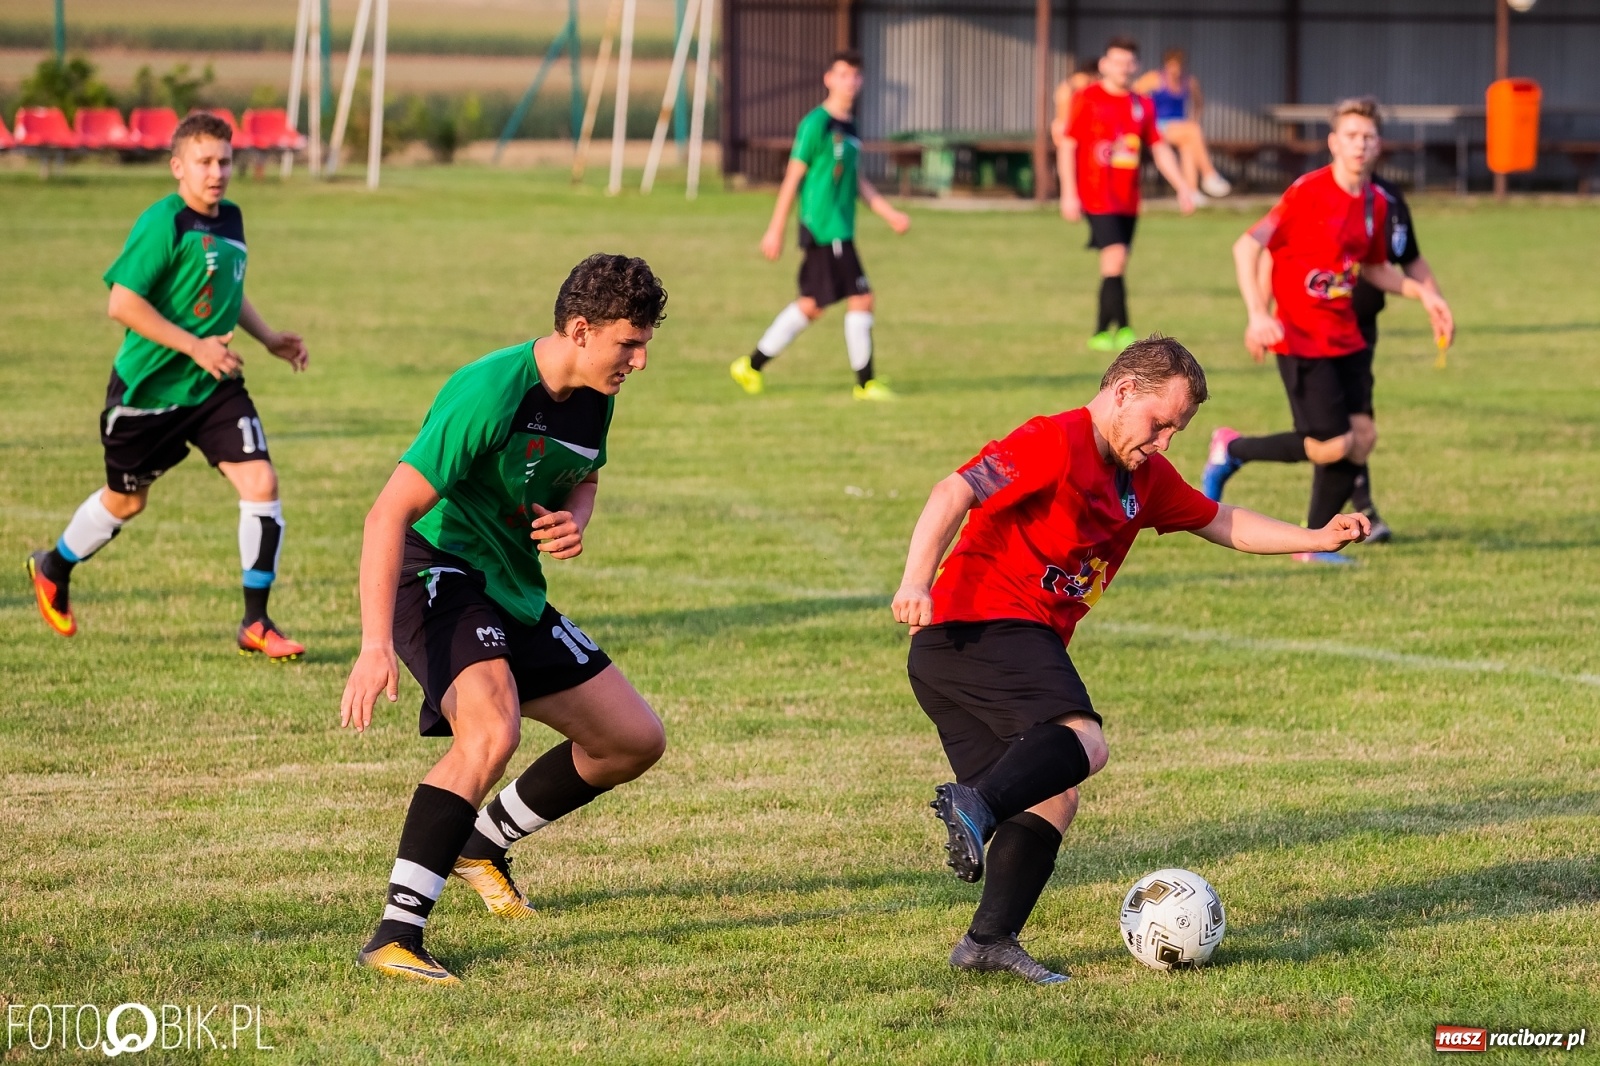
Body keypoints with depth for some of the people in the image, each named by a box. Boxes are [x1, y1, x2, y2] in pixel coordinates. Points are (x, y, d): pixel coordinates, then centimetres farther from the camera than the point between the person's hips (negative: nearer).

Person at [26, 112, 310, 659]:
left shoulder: (231, 219, 5)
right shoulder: (163, 224, -18)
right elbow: (122, 303, -23)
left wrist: (269, 338, 11)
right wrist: (196, 346, -24)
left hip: (214, 388, 6)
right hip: (148, 388, -5)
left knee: (261, 482, -12)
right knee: (125, 500, 13)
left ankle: (256, 623, -2)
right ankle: (53, 571, 43)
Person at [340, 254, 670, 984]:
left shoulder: (593, 398, 1)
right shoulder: (489, 395, -25)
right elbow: (390, 512, -28)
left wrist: (573, 523, -4)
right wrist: (376, 645, -36)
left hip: (516, 594, 9)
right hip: (438, 570, -9)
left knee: (636, 740, 11)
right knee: (493, 730, -34)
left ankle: (483, 843, 33)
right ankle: (396, 936, -32)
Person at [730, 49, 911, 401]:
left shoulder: (848, 126, 15)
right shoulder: (816, 124, -11)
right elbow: (793, 177, -10)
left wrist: (890, 214, 17)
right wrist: (776, 229, -10)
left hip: (840, 230, 9)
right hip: (825, 229, -9)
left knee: (811, 304, 12)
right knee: (861, 298, -7)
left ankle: (753, 365, 19)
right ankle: (866, 382, 1)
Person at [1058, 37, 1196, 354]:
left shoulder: (1143, 105, 12)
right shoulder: (1087, 99, -3)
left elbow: (1160, 149, 16)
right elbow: (1067, 145, -4)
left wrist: (1182, 187, 7)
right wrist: (1068, 193, -10)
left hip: (1128, 199, 6)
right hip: (1096, 194, -6)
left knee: (1114, 263, 9)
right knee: (1115, 256, -17)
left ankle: (1101, 332, 18)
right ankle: (1123, 329, -16)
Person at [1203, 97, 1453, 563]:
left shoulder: (1375, 203, 8)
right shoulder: (1308, 192, -14)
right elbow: (1247, 246, -17)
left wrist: (1422, 293, 12)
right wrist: (1258, 315, -27)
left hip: (1346, 339, 7)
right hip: (1301, 339, -7)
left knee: (1362, 437, -1)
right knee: (1333, 446, -12)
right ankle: (1232, 449, 11)